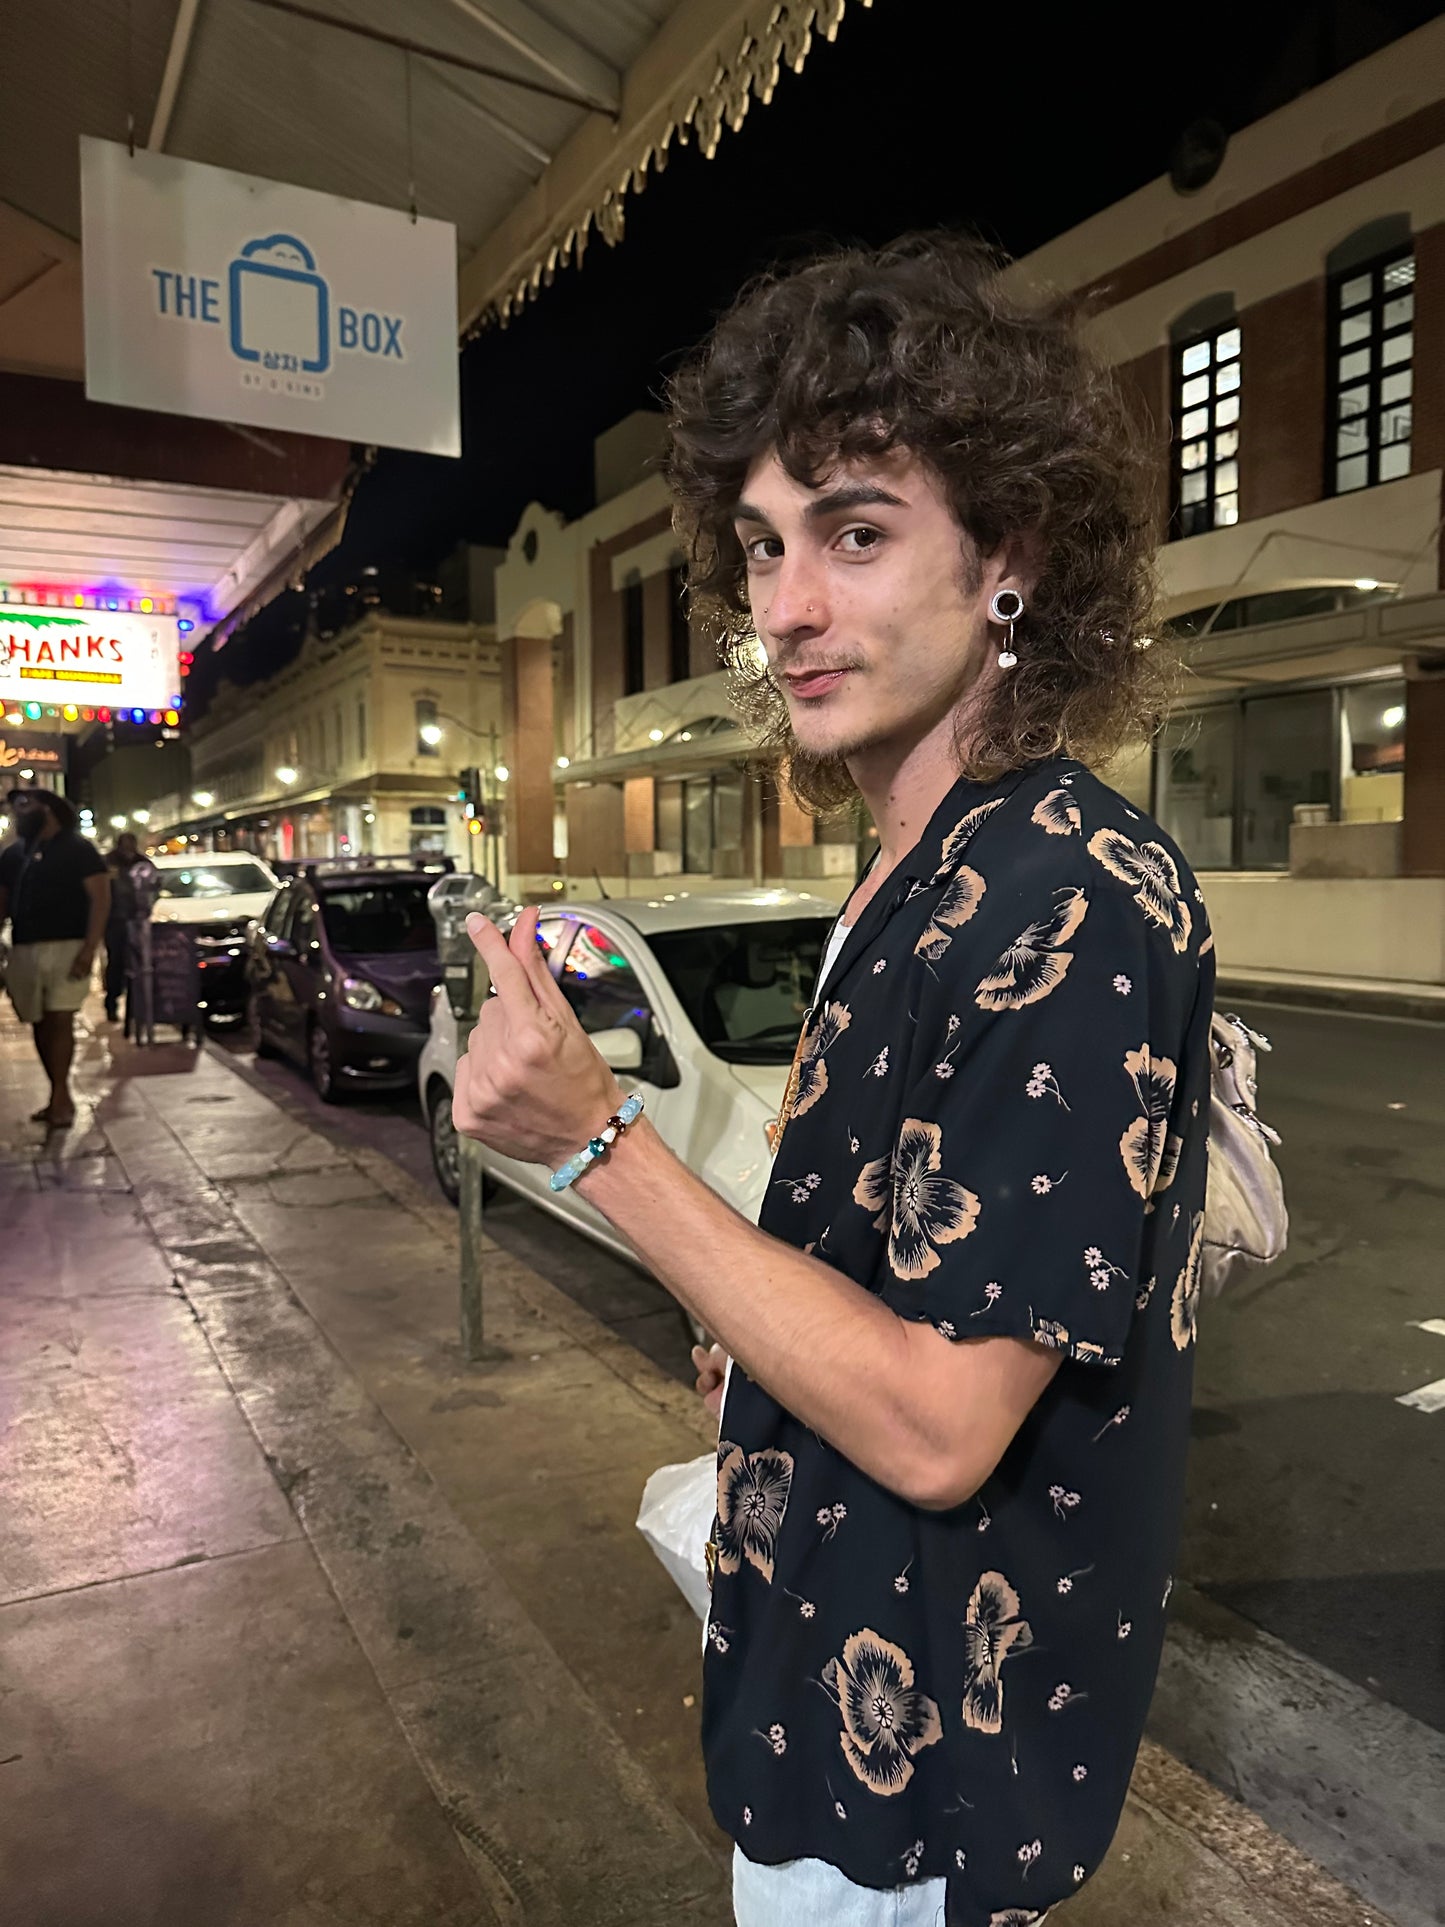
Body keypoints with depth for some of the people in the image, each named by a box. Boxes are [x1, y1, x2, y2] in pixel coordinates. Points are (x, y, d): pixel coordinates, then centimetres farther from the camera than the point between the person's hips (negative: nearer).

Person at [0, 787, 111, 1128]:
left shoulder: (78, 849, -2)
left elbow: (100, 898, -8)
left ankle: (59, 1097, -7)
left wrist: (89, 949, -18)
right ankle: (60, 1096, 16)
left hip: (66, 947, -6)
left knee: (60, 1021, -11)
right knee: (40, 1024, 8)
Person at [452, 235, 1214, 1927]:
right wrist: (770, 1349, 14)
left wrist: (599, 1143, -29)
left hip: (924, 1756, -8)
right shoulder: (920, 877, 2)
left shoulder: (1076, 903, -29)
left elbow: (938, 1422, -28)